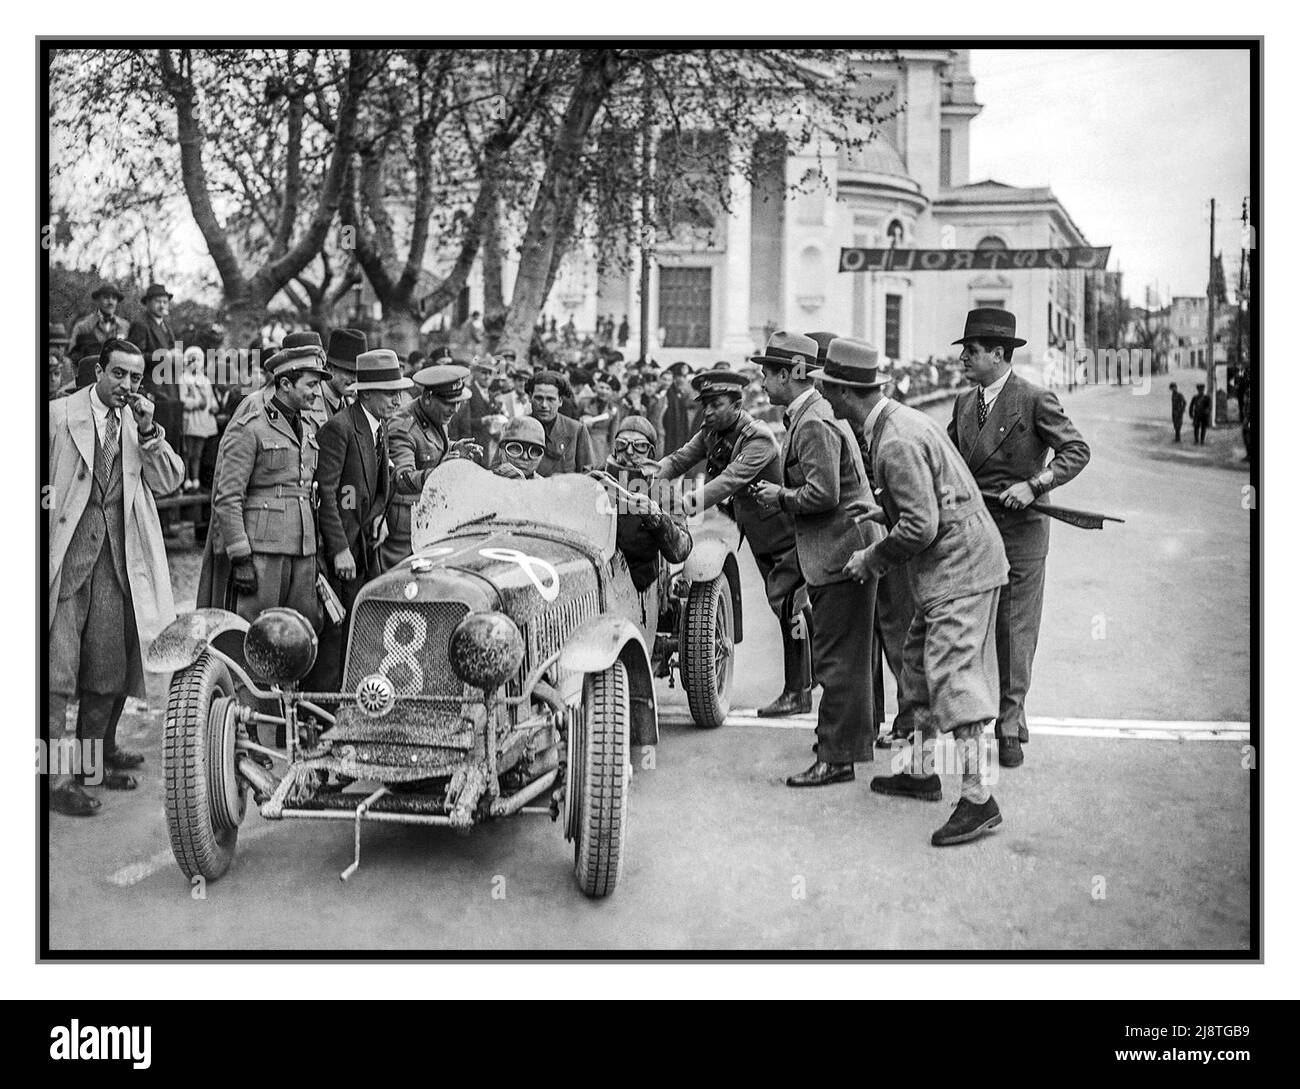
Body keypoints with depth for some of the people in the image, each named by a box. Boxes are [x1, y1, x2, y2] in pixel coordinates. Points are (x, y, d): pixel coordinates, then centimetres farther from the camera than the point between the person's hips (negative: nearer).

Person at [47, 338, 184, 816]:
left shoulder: (140, 424, 12)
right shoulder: (60, 415, -1)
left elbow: (168, 483, 3)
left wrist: (148, 432, -7)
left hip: (116, 554, 5)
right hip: (66, 551, -4)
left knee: (109, 664, 8)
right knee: (58, 663, -9)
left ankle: (95, 758, 23)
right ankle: (56, 775, -7)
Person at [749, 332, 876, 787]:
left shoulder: (814, 423, -19)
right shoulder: (808, 415, 14)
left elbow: (823, 494, -25)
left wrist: (781, 497, -11)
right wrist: (780, 492, 11)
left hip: (839, 555, -11)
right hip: (840, 551, 11)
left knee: (836, 659, -5)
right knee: (843, 656, 20)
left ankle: (836, 757, 0)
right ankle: (853, 733, 33)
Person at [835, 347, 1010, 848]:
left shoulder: (895, 443, -22)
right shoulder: (898, 421, 10)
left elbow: (921, 526, -24)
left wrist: (871, 559, -12)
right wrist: (884, 510, 19)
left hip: (958, 566, -11)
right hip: (947, 566, 11)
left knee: (952, 674, -11)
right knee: (919, 665, 18)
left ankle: (978, 798, -8)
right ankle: (921, 772, 29)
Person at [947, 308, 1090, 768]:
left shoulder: (1035, 400, -7)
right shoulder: (964, 402, 12)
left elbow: (1077, 450, -8)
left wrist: (1034, 484, -19)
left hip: (1018, 528, -5)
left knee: (1014, 631, 1)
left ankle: (1009, 727, 10)